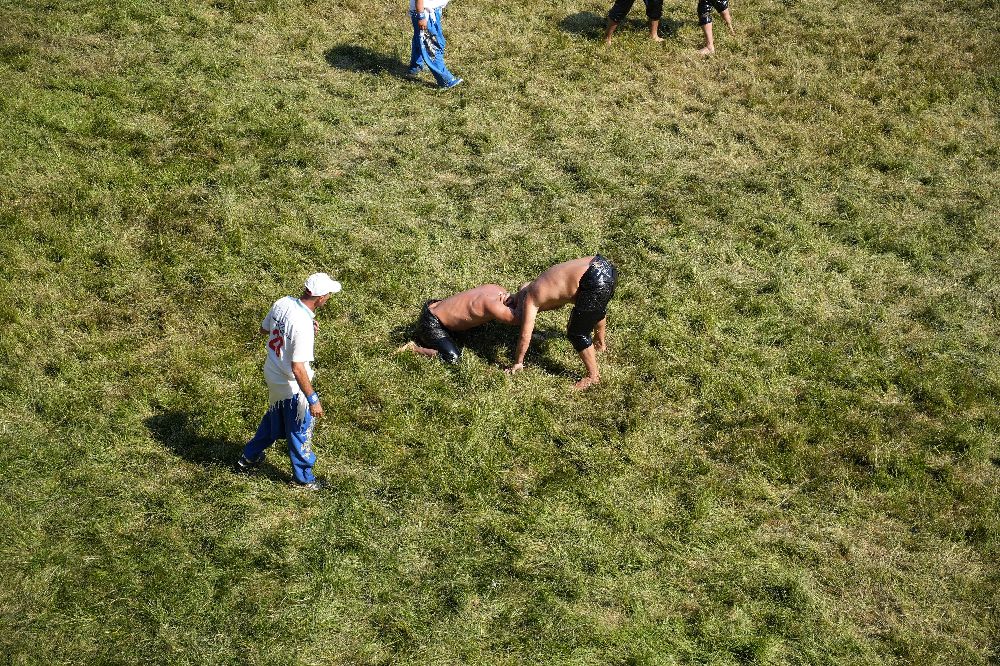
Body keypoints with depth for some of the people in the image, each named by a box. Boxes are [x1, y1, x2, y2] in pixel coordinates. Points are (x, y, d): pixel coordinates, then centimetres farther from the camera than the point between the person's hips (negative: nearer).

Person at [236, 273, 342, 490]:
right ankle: (303, 478, 33)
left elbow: (264, 329, 8)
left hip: (271, 374, 8)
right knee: (300, 430, 14)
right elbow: (297, 368, -32)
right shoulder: (303, 325, -34)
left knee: (274, 418, 32)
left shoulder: (282, 303, -11)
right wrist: (313, 399, -26)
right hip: (291, 385, -8)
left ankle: (249, 457, 48)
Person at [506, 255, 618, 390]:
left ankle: (593, 376, 23)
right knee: (597, 309, 39)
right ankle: (601, 342, 65)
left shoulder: (530, 301, 3)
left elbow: (525, 337, 6)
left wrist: (518, 363, 18)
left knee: (577, 334, 9)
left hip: (596, 283, -9)